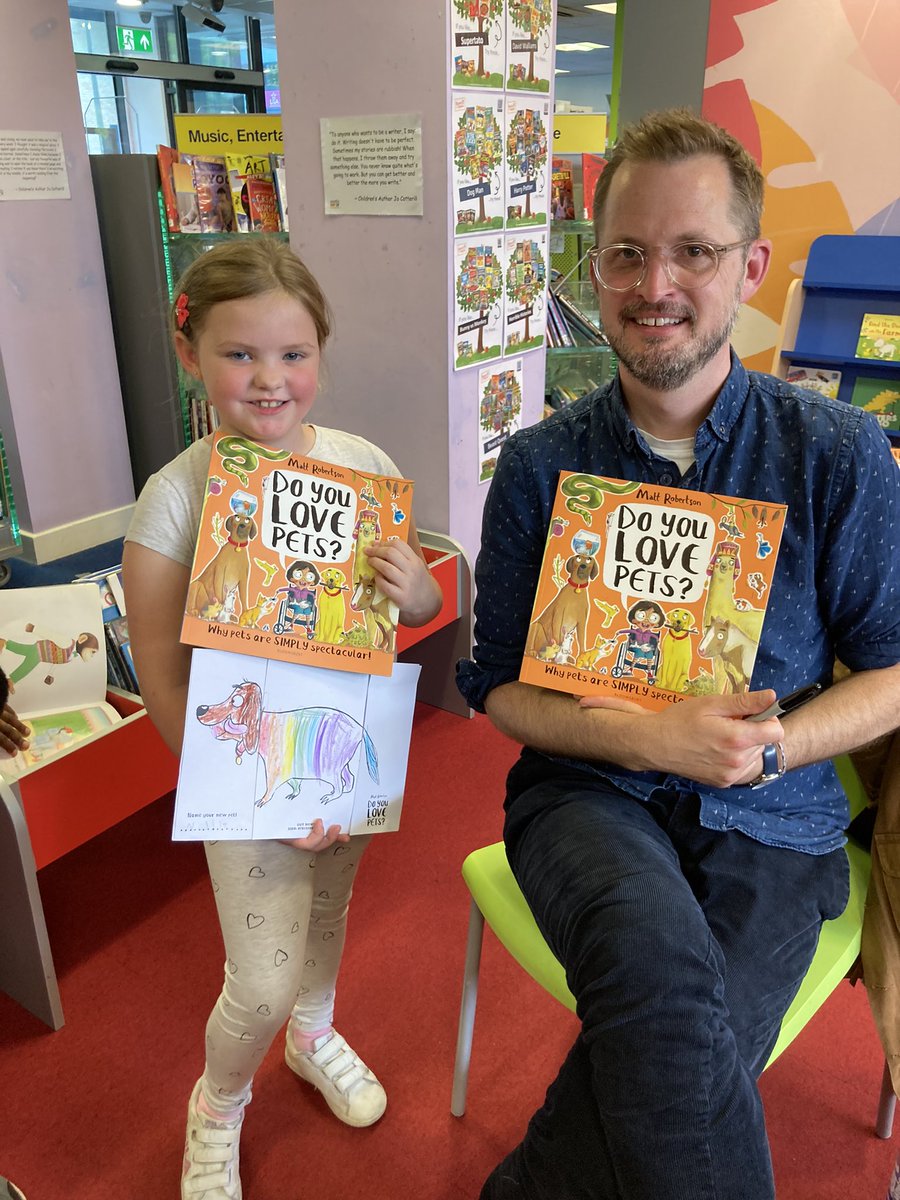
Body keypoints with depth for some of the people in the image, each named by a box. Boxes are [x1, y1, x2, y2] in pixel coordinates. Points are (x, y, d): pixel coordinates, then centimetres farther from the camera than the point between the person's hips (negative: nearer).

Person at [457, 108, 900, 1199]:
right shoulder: (540, 466, 1)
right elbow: (497, 682, 2)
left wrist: (773, 745, -14)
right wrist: (650, 738, -14)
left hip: (769, 822, 1)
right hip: (588, 793, 0)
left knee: (675, 1049, -25)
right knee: (655, 960, -33)